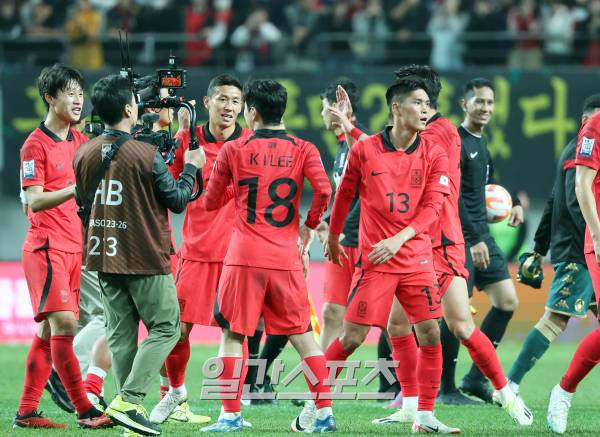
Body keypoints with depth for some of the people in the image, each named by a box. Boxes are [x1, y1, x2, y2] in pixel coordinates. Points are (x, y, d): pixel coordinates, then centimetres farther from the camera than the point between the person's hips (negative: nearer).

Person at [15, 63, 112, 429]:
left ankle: (27, 411, 10)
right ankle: (85, 410, -15)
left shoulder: (81, 142, 14)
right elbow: (35, 201, -14)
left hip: (75, 247, 7)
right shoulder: (36, 145, -7)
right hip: (46, 247, -7)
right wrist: (77, 188, -27)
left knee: (48, 332, 7)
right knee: (64, 324, -15)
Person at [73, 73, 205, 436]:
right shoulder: (146, 155, -16)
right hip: (145, 258, -6)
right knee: (165, 328, 3)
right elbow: (178, 201, -7)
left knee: (121, 334, 10)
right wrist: (191, 167, 8)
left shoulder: (85, 154, 1)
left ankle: (129, 407, 9)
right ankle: (128, 400, -10)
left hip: (104, 256, 6)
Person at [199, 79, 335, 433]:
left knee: (233, 335, 7)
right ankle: (325, 413, 6)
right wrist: (309, 225, 6)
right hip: (287, 258, 2)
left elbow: (211, 202, 10)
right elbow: (324, 190, -11)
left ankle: (231, 415, 3)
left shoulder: (234, 150, 2)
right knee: (302, 336, 9)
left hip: (245, 257, -2)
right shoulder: (303, 150, 4)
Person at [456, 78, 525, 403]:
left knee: (507, 300, 4)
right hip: (459, 238, -9)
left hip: (481, 235, 9)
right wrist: (474, 240, -23)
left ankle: (475, 378, 10)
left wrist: (514, 202, 17)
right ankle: (446, 387, 1)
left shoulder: (481, 143, 15)